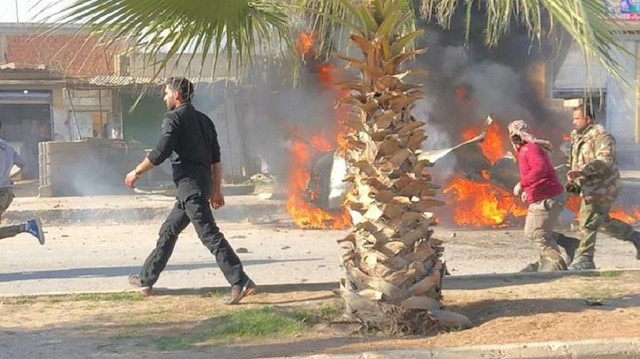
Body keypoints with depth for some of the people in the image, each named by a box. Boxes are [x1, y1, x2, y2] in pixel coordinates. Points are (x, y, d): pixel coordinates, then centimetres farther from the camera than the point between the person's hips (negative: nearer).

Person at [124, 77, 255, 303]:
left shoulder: (174, 118, -7)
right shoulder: (203, 120, 17)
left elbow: (160, 153, -15)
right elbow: (216, 158, 15)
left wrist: (136, 172, -4)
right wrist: (217, 189, 18)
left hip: (189, 183, -9)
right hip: (203, 181, 9)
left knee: (209, 234, -12)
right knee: (168, 231, 17)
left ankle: (240, 282, -18)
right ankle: (146, 279, 26)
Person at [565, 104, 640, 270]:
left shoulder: (601, 136, -17)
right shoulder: (578, 136, 13)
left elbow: (605, 160, -31)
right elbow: (576, 162, 25)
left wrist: (581, 171, -40)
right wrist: (573, 181, 12)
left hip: (602, 187, -10)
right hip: (590, 188, 10)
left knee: (588, 223, -10)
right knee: (602, 221, 18)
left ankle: (584, 259, -3)